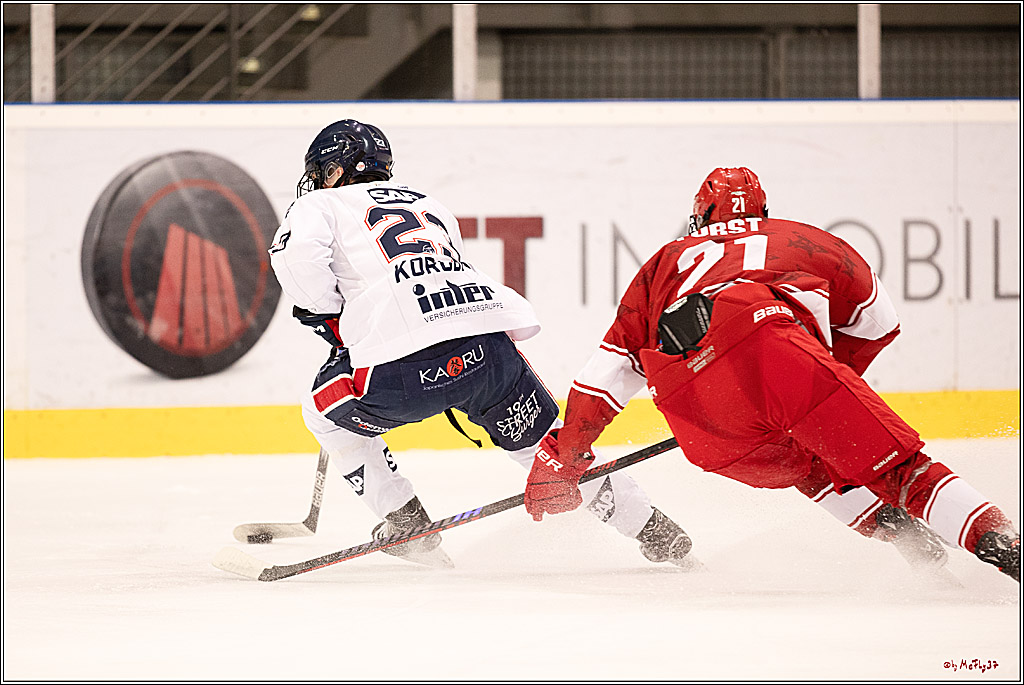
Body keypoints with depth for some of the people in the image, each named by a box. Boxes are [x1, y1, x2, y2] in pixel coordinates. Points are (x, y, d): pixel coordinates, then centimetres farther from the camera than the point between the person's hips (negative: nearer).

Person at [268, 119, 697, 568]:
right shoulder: (429, 205, 37)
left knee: (326, 410, 23)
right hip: (491, 348, 5)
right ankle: (654, 532, 25)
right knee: (540, 436, 25)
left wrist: (328, 318, 12)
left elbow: (298, 255, -3)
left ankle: (405, 522, 20)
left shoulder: (318, 206, 19)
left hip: (407, 369, -5)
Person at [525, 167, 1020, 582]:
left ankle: (899, 532, 11)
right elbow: (877, 321, 44)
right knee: (896, 464, -3)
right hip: (771, 348, -2)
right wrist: (834, 377, 56)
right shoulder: (801, 240, 36)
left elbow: (607, 371, 35)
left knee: (811, 470, 29)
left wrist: (563, 459, 38)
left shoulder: (668, 261, 40)